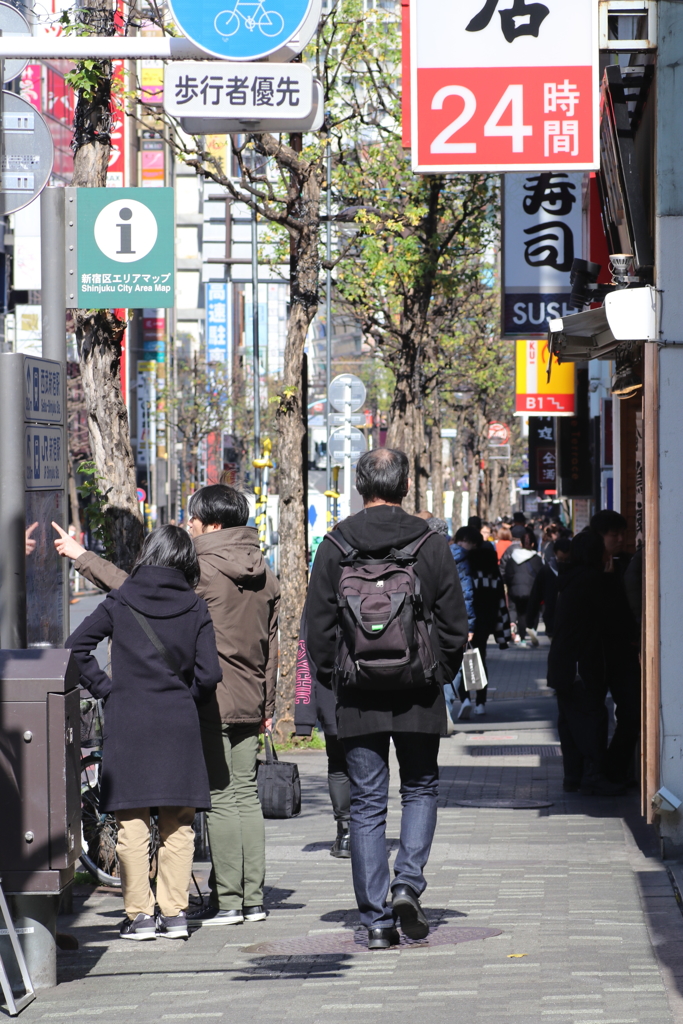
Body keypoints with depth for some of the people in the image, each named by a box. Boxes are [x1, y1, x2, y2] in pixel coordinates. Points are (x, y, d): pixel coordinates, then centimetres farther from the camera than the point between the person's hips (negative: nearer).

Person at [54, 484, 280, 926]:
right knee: (245, 796, 11)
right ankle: (253, 899, 13)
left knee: (219, 800, -3)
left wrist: (83, 557, -5)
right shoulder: (264, 576, 9)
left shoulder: (203, 570, -14)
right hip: (249, 704, 7)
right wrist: (266, 706, 22)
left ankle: (227, 901, -1)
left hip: (213, 703, -7)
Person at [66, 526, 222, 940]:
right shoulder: (195, 609, 1)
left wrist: (104, 688, 2)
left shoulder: (120, 603, 0)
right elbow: (209, 674, -4)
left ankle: (140, 915, 2)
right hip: (179, 725, 1)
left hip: (128, 720, -1)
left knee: (133, 824, 3)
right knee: (177, 826, 8)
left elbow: (77, 645, -6)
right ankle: (174, 913, 7)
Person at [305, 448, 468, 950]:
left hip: (358, 699, 0)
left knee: (367, 804, 6)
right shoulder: (432, 545, -4)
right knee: (421, 789, 17)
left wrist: (333, 680, 13)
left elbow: (319, 626, 0)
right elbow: (455, 625, 0)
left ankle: (377, 919, 4)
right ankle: (408, 883, -3)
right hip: (419, 699, 0)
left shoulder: (335, 547, -3)